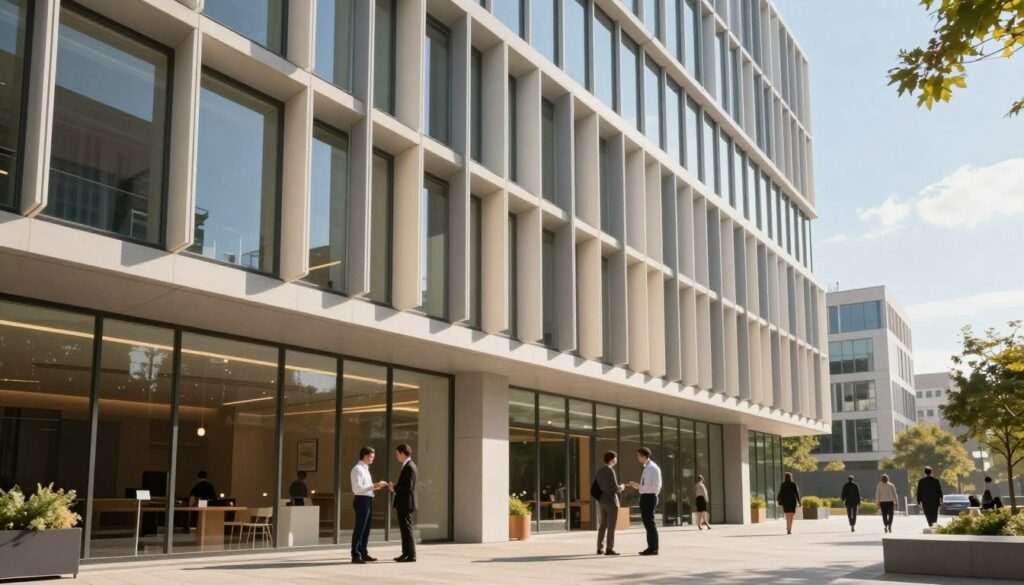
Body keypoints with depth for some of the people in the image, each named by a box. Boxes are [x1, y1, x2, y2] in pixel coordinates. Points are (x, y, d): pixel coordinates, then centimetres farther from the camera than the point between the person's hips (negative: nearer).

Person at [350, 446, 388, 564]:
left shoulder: (365, 469, 18)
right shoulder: (357, 469, -12)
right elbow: (357, 488, -21)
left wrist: (377, 486, 9)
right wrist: (374, 486, -21)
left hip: (368, 500, 10)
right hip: (362, 500, -10)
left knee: (366, 529, 15)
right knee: (359, 529, -7)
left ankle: (363, 553, 23)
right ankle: (355, 555, -3)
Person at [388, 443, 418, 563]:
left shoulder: (409, 467, -18)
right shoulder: (408, 466, 14)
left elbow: (408, 487, -24)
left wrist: (395, 488, -13)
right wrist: (395, 487, 7)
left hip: (406, 503, -11)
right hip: (404, 503, 11)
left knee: (407, 530, -6)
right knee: (404, 529, 16)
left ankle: (411, 556, -2)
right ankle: (406, 553, 23)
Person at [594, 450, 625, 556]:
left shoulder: (599, 471, 9)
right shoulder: (610, 471, -16)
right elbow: (615, 489, -19)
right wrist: (622, 487, 3)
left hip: (601, 501, 8)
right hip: (611, 501, -8)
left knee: (602, 525, 12)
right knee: (611, 526, -4)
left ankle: (600, 548, 13)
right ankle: (609, 549, -5)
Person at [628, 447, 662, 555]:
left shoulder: (653, 468, -14)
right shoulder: (646, 468, 14)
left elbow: (656, 487, -18)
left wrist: (639, 487, -18)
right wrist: (637, 486, 6)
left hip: (649, 497, -10)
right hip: (645, 497, 10)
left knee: (650, 522, -6)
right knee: (647, 522, 14)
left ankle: (653, 549, 1)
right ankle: (651, 547, 22)